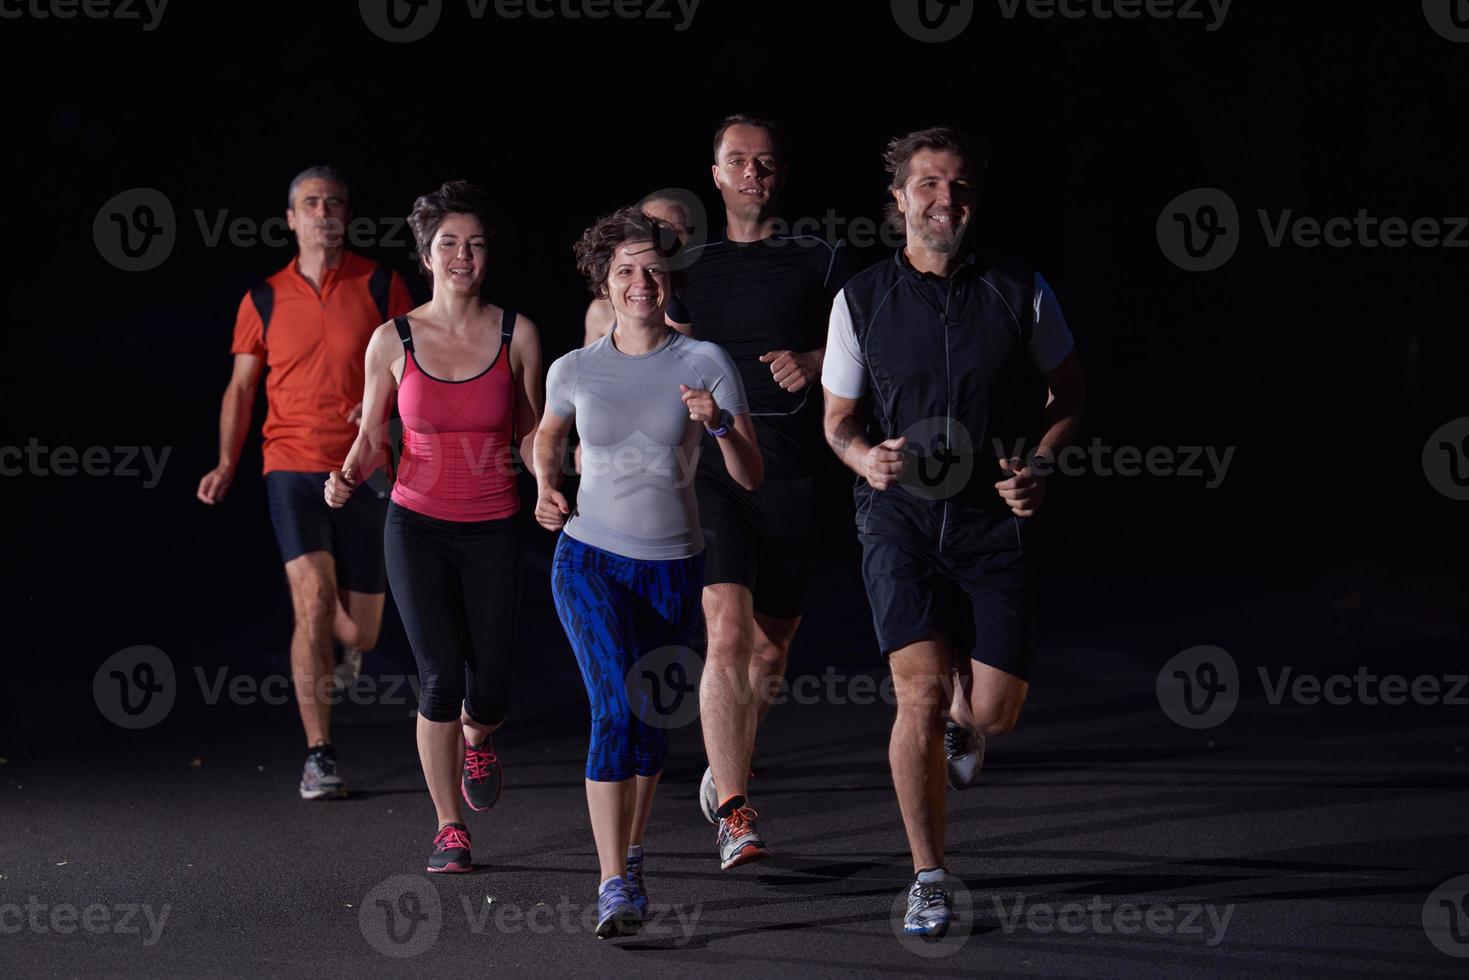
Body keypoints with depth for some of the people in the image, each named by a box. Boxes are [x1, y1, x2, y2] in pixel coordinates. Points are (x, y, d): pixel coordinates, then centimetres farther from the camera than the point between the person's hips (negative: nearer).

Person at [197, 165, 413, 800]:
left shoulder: (380, 286, 3)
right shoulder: (265, 300, 6)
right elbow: (241, 386, 11)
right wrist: (226, 464, -1)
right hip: (293, 467, -1)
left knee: (359, 633, 3)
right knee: (312, 604, -19)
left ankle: (344, 627, 44)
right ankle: (319, 757, -13)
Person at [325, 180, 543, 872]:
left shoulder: (517, 335, 0)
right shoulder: (393, 341, -1)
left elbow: (531, 433, 7)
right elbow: (373, 438, 7)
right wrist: (348, 476, -13)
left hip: (494, 530, 1)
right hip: (418, 527, -1)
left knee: (488, 694, 0)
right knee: (441, 678, -11)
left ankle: (477, 740, 39)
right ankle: (450, 831, 4)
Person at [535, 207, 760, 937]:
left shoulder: (705, 364, -4)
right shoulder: (574, 371, -1)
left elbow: (750, 475, -5)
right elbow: (549, 437, 21)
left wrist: (719, 424, -23)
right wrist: (547, 486, 2)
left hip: (674, 568, 1)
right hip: (590, 557, -1)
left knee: (654, 722, 9)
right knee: (617, 706, -19)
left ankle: (630, 853, 35)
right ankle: (613, 885, -21)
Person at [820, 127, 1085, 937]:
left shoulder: (1020, 293, -1)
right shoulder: (861, 300, 0)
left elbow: (1070, 389, 13)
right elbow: (838, 419, 9)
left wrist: (1039, 464, -5)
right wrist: (866, 458, -14)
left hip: (993, 518, 1)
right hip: (899, 515, -1)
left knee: (998, 711, -3)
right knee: (920, 691, -16)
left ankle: (963, 718, 39)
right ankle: (928, 878, -2)